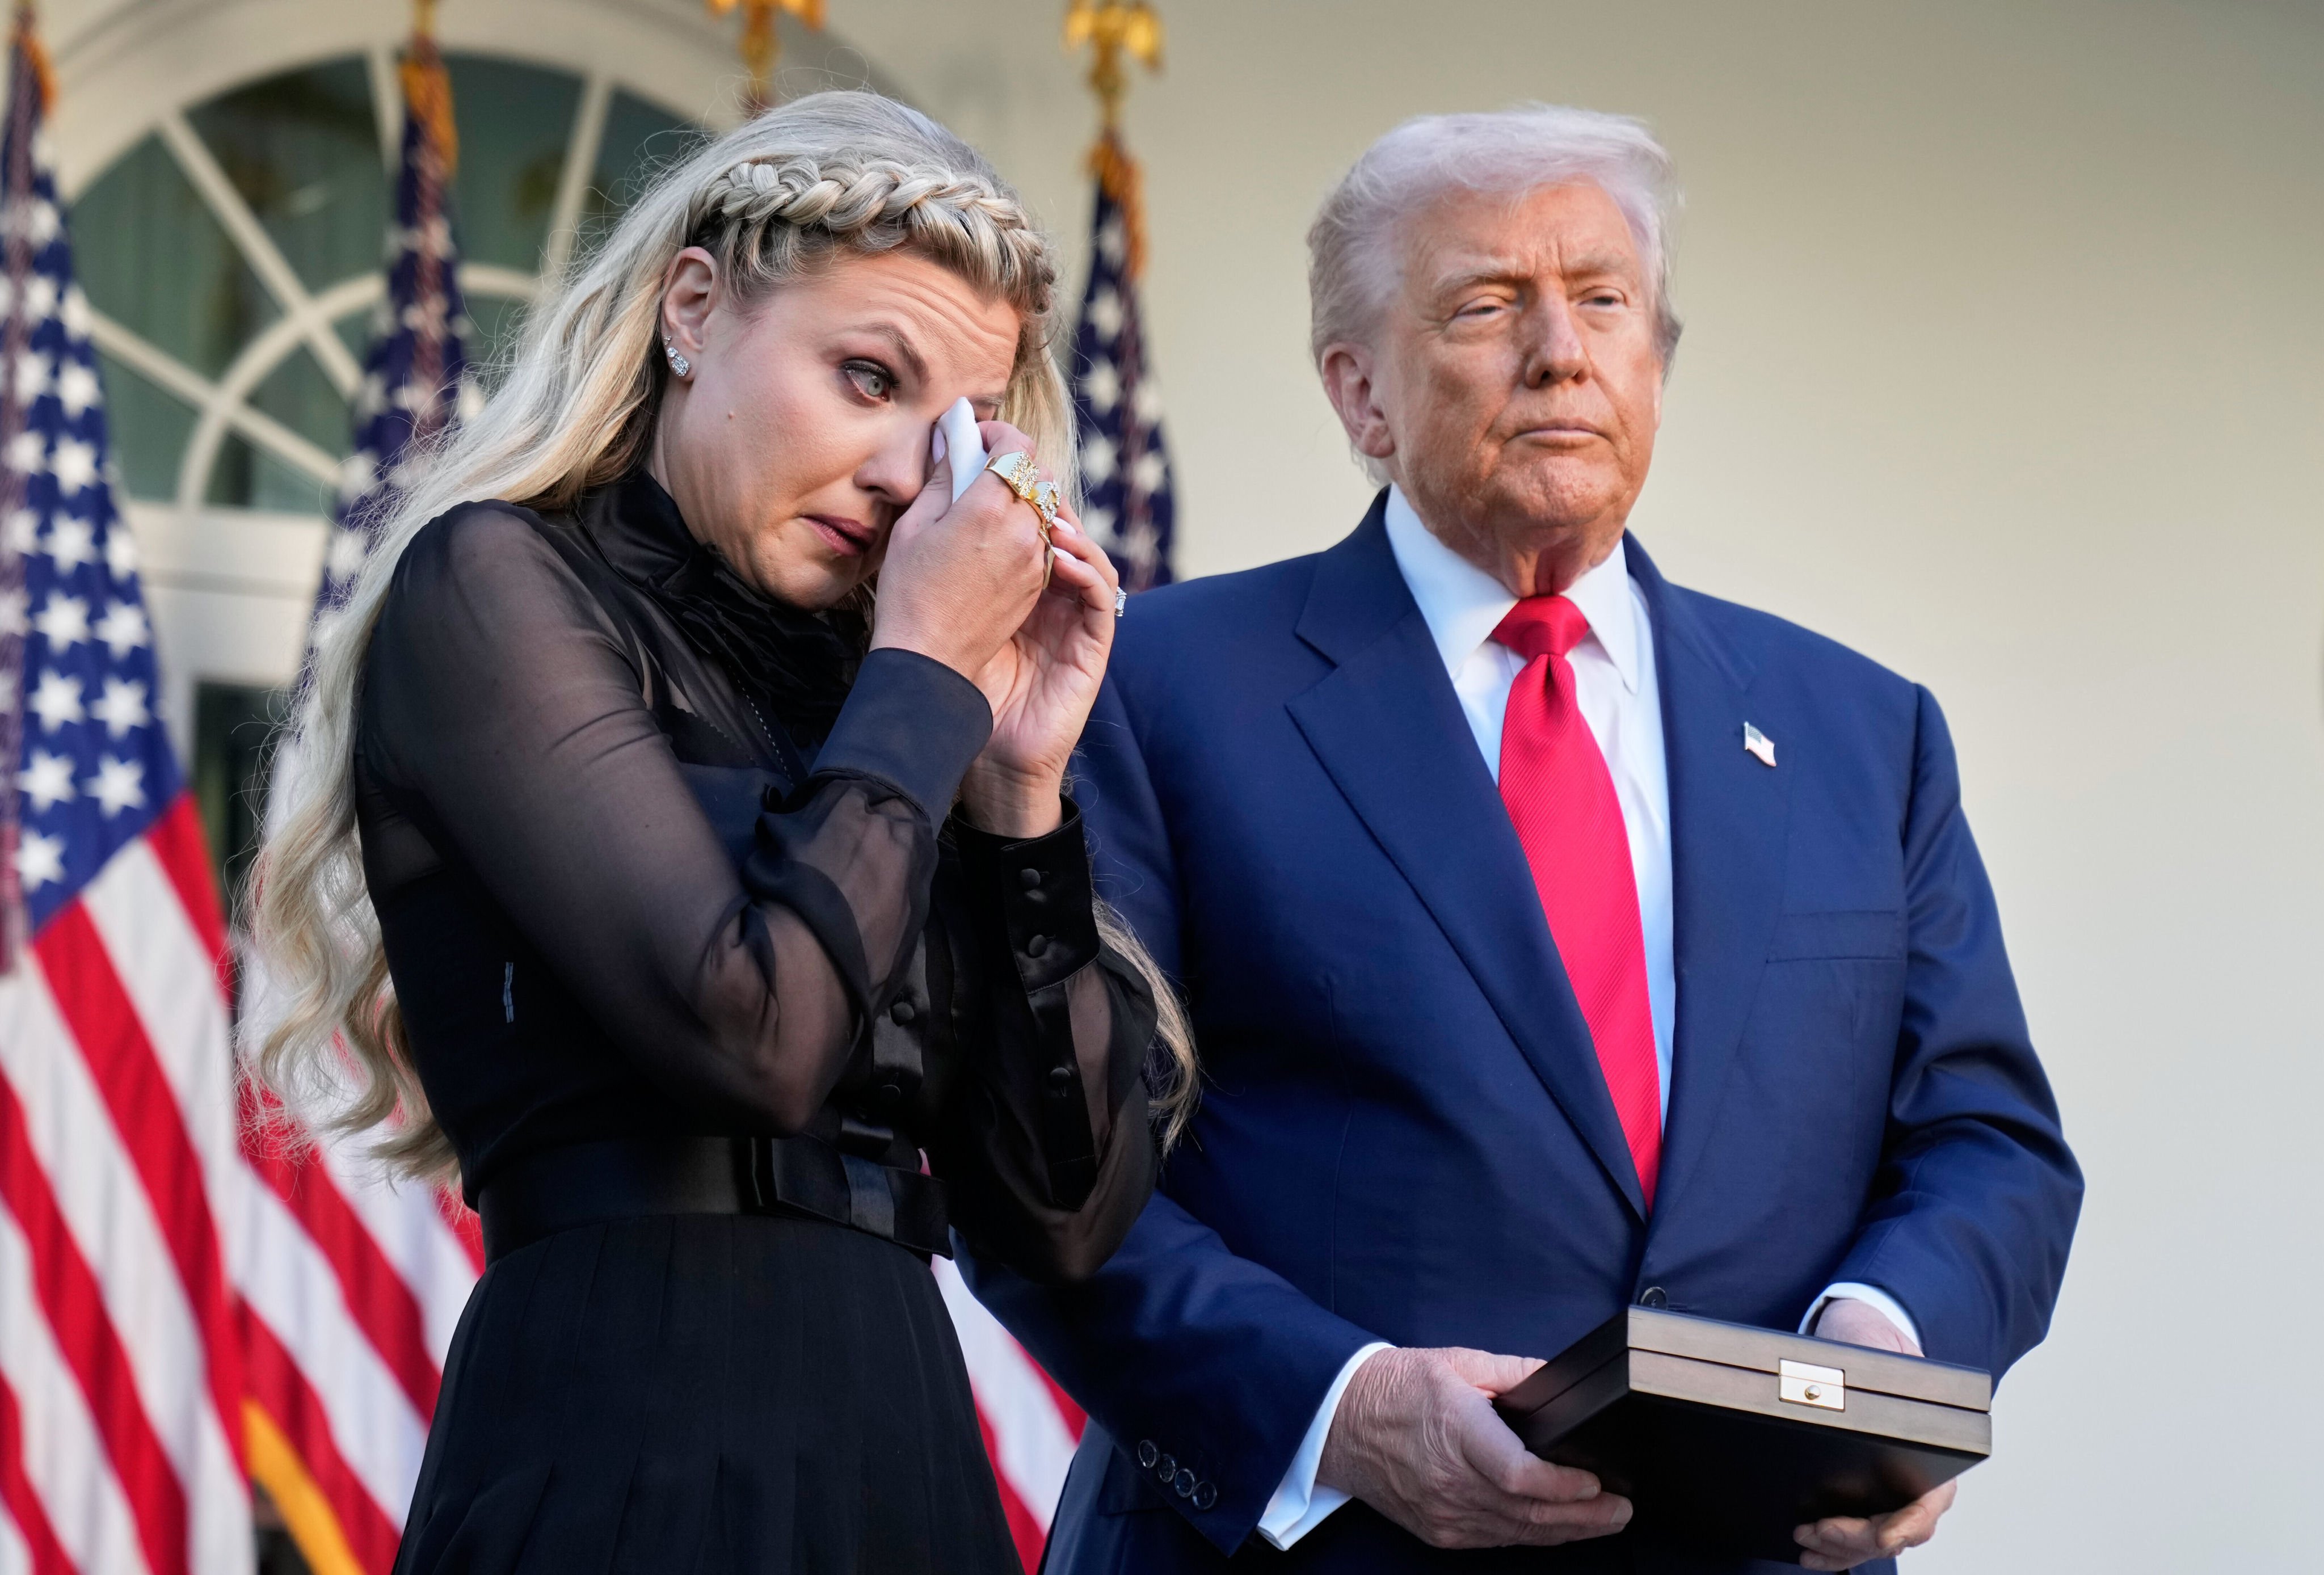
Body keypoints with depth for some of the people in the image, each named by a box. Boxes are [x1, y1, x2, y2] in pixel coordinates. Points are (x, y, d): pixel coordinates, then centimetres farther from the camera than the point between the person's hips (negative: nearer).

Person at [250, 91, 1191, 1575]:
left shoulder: (850, 693, 14)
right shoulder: (495, 583, -3)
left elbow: (1063, 1217, 8)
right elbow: (750, 1032, -18)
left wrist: (1021, 787, 2)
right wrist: (923, 672, -6)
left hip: (914, 1450, 6)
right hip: (636, 1450, -6)